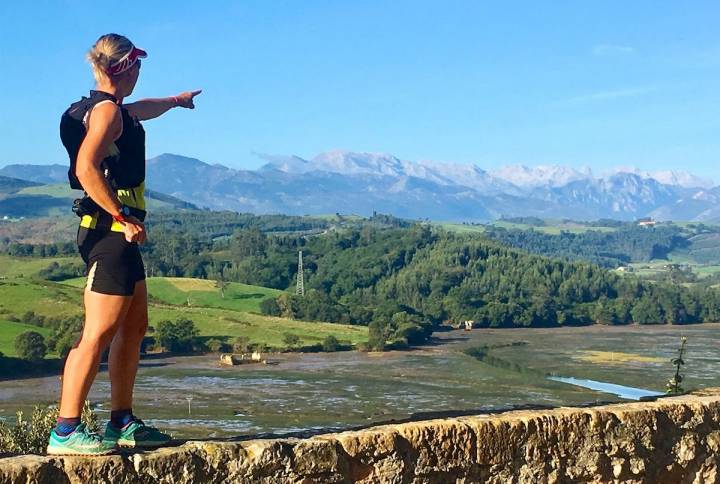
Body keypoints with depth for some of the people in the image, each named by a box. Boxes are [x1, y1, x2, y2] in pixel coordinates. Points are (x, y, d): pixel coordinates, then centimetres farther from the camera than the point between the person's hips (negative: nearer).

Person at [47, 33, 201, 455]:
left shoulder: (115, 111, 20)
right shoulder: (106, 110, -11)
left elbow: (141, 110, 44)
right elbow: (85, 168, -24)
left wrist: (175, 101, 63)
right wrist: (124, 218, -22)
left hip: (120, 234, 11)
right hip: (109, 231, -11)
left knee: (134, 326, 13)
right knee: (99, 333, -13)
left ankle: (122, 423, 19)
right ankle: (66, 431, -13)